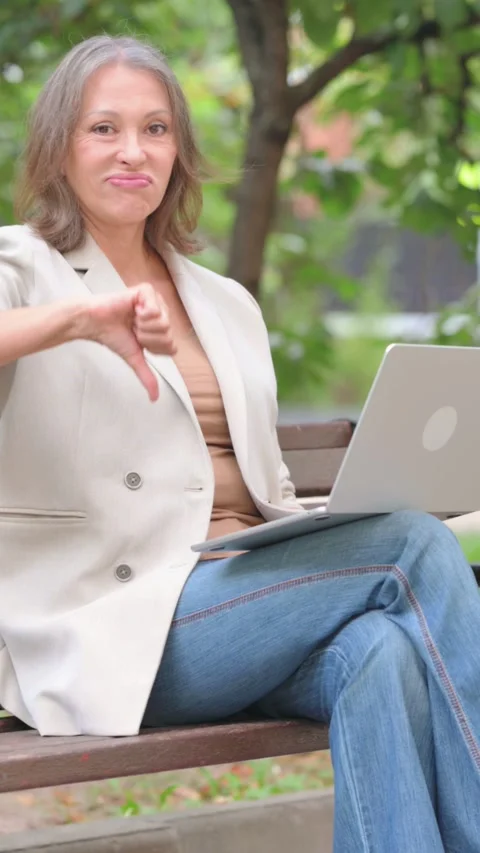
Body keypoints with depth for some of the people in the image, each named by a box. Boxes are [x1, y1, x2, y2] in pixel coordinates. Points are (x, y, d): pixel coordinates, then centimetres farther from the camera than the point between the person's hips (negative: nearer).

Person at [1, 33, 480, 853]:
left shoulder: (229, 305, 24)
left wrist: (346, 520, 3)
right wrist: (80, 318, -30)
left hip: (249, 594, 5)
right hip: (112, 623, -5)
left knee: (384, 653, -31)